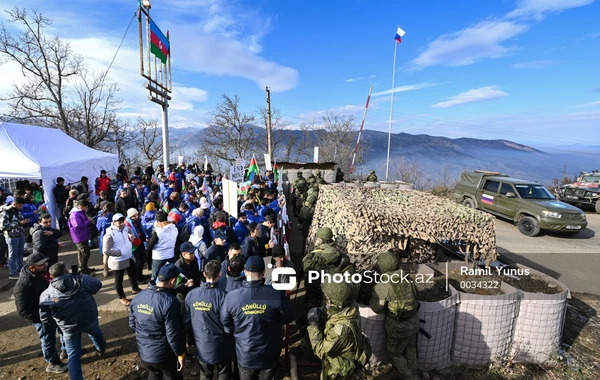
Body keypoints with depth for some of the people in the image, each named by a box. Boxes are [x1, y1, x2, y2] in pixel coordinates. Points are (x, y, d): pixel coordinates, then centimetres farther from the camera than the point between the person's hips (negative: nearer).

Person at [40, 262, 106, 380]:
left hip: (69, 328, -2)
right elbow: (98, 285, -2)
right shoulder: (82, 279, -19)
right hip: (89, 319, 2)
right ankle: (101, 349, 62)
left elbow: (45, 319, -9)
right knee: (96, 333, 34)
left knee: (73, 356, 14)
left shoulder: (45, 295, -18)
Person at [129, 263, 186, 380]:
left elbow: (132, 324, 5)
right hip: (163, 355, -6)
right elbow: (173, 334, -24)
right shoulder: (169, 301, -29)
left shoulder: (138, 297, -8)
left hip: (143, 353, 6)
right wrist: (180, 354, -9)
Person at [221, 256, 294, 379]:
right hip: (269, 355, 0)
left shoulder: (231, 297, -23)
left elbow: (225, 325, -7)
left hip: (245, 355, 1)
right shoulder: (275, 295, -26)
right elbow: (287, 318, -9)